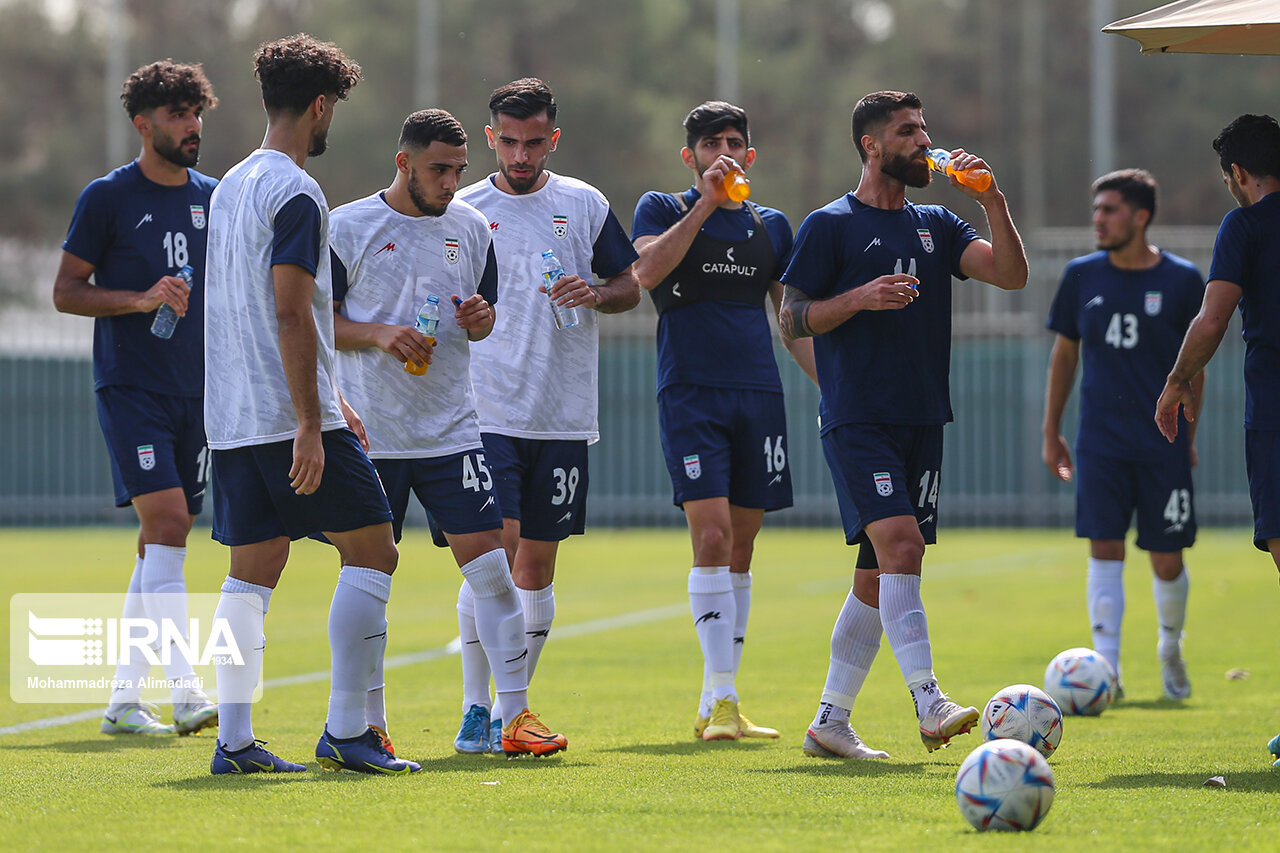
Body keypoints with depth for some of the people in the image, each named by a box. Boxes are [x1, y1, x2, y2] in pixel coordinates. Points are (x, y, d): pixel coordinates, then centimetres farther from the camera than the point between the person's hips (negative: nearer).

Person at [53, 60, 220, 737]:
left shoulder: (214, 198, 11)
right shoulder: (107, 198, -4)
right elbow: (65, 291, -4)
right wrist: (142, 300, -16)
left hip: (196, 394, 6)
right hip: (130, 389, -6)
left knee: (162, 544, 7)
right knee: (166, 524, -18)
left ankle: (124, 697, 14)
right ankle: (185, 692, -22)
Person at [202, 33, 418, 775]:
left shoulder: (232, 186, 17)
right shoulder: (296, 194, -12)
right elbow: (292, 314, -19)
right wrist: (311, 427, -20)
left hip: (234, 420, 9)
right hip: (289, 414, -9)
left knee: (253, 569, 8)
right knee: (371, 548, -2)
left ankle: (234, 738, 4)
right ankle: (347, 730, -6)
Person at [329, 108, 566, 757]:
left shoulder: (470, 227, 10)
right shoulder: (347, 227, -3)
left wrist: (480, 319, -3)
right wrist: (378, 335, -17)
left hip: (451, 429, 3)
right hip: (371, 433, -3)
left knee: (489, 563, -6)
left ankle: (515, 715, -3)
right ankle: (370, 723, 11)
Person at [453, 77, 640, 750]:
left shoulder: (585, 205, 8)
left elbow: (631, 288, 12)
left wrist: (595, 294, -9)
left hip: (564, 416, 2)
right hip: (487, 411, -2)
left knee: (536, 567, 7)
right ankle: (476, 708, -10)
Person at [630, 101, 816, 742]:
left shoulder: (772, 226, 16)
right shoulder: (662, 209, 5)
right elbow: (647, 271, -16)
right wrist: (705, 203, -19)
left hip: (759, 394, 4)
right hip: (689, 394, -4)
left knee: (739, 550, 5)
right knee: (712, 537, -16)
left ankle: (715, 706, 12)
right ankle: (722, 697, -17)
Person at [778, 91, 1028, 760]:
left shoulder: (934, 225, 15)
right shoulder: (830, 226, 0)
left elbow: (1011, 275, 5)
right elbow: (792, 319, -1)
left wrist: (993, 203, -8)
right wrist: (861, 297, -16)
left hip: (922, 420, 6)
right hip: (857, 420, -6)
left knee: (879, 575, 6)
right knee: (899, 542, -21)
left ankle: (830, 722, 13)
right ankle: (929, 704, -26)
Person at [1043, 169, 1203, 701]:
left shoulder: (1182, 281, -3)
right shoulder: (1082, 276, 3)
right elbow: (1065, 353, 12)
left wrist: (1187, 433, 7)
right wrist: (1051, 432, 10)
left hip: (1164, 443, -1)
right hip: (1100, 440, 1)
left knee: (1167, 560, 3)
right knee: (1104, 549, -8)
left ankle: (1170, 648, 30)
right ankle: (1106, 668, -7)